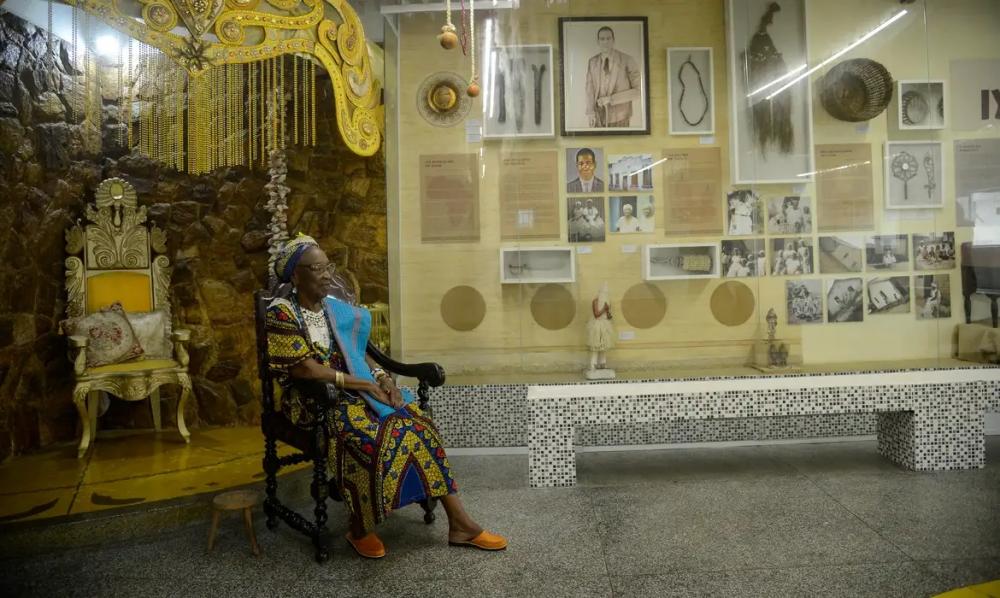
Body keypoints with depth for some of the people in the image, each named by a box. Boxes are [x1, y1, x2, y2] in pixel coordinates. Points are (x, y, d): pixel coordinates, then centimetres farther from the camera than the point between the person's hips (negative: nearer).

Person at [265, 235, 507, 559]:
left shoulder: (335, 308, 12)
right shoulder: (281, 313, -10)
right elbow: (302, 368, -18)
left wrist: (381, 377, -7)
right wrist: (362, 383, -20)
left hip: (353, 390, 6)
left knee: (416, 423, -15)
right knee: (366, 437, -35)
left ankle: (460, 524, -12)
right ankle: (359, 529, -10)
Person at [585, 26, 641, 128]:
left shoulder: (628, 61, -8)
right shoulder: (592, 62, 5)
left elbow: (638, 91, -8)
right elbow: (590, 88, 4)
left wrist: (611, 99, -16)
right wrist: (590, 112, -11)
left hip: (619, 117, -3)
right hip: (597, 116, 3)